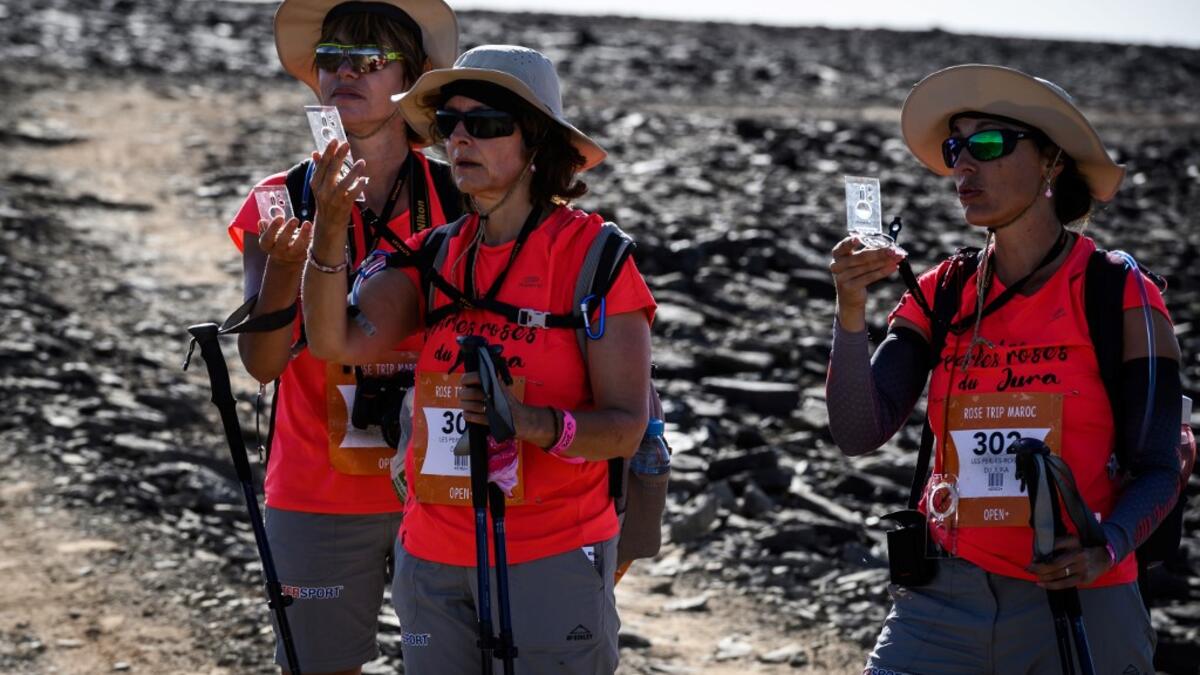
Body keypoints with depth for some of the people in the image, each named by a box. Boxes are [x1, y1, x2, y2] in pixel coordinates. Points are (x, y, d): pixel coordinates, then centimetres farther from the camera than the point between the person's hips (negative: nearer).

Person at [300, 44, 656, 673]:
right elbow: (338, 341, -10)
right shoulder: (434, 256, 6)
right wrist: (328, 232, -25)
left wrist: (535, 423, -31)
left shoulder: (592, 255, -8)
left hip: (552, 557, -4)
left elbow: (626, 427, -12)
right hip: (434, 558, 5)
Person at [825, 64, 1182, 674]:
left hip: (1079, 605, -2)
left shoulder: (1121, 298, -4)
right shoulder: (938, 298, 7)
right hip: (945, 602, 2)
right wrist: (851, 312, -17)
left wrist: (1109, 548, -22)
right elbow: (859, 434, -4)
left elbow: (1157, 469, -3)